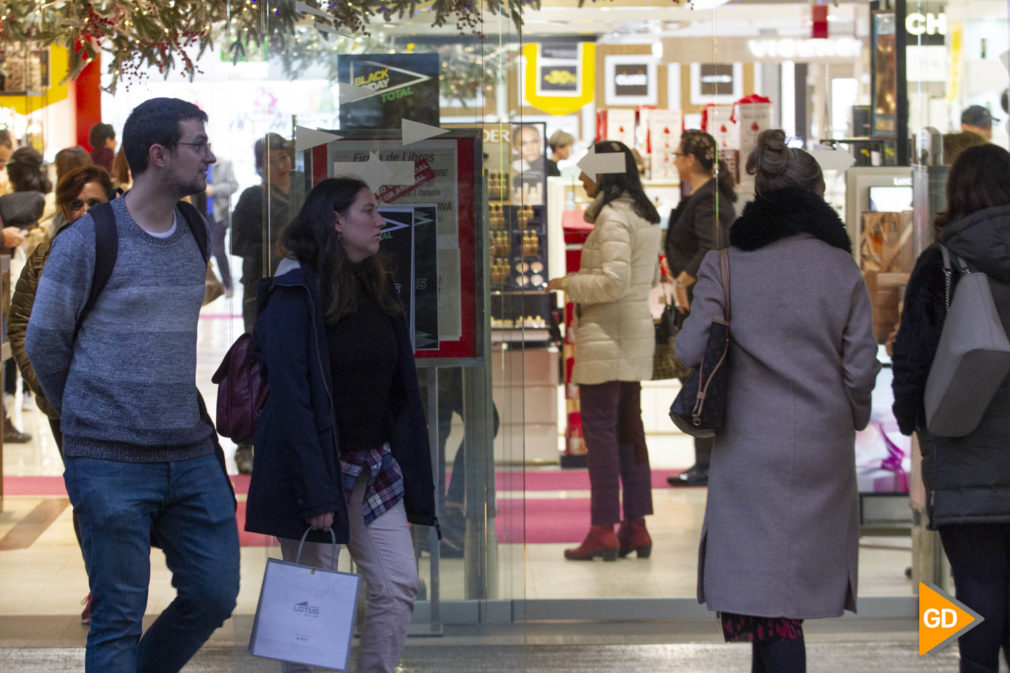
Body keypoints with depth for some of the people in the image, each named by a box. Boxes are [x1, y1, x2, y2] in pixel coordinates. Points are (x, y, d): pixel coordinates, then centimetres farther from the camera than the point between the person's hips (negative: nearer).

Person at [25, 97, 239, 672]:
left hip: (193, 456, 6)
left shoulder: (198, 236, 11)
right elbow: (43, 342, 2)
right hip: (111, 464, -6)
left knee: (215, 593, 6)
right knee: (119, 617, -1)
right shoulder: (87, 240, -7)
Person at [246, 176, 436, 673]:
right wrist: (314, 493, -22)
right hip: (314, 465, -7)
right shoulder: (295, 293, -12)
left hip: (373, 465, 7)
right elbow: (290, 398, -17)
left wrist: (408, 469, 9)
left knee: (399, 585, 0)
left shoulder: (377, 289, 12)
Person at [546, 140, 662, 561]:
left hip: (605, 334, -9)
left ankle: (603, 530, -6)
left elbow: (614, 280, -22)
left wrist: (569, 284, -8)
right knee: (628, 428, 12)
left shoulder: (611, 217, -15)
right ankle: (636, 527, 13)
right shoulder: (646, 215, 14)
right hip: (637, 332, 9)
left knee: (599, 429, -6)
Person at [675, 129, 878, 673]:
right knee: (798, 578, 11)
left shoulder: (725, 262, -3)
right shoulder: (841, 266, 2)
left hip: (749, 448, -2)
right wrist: (851, 420, 18)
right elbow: (861, 365, 1)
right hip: (823, 448, 2)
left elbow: (692, 350, -10)